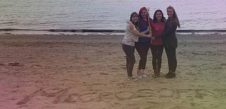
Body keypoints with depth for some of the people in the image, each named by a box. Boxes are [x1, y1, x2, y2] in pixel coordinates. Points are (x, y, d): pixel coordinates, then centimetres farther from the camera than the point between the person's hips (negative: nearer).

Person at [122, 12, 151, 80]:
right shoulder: (130, 24, -15)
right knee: (132, 60, -9)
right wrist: (147, 35, -12)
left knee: (129, 60, 12)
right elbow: (137, 34, -17)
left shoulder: (135, 25, 14)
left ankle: (129, 75, 18)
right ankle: (130, 76, -1)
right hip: (127, 44, -10)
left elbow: (138, 33, 3)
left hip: (131, 44, 10)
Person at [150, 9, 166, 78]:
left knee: (159, 57, 7)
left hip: (160, 43, 2)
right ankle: (155, 71, 15)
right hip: (153, 43, -2)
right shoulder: (152, 23, -8)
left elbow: (165, 32, 4)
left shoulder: (164, 23, 1)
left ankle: (158, 71, 18)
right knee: (154, 57, 6)